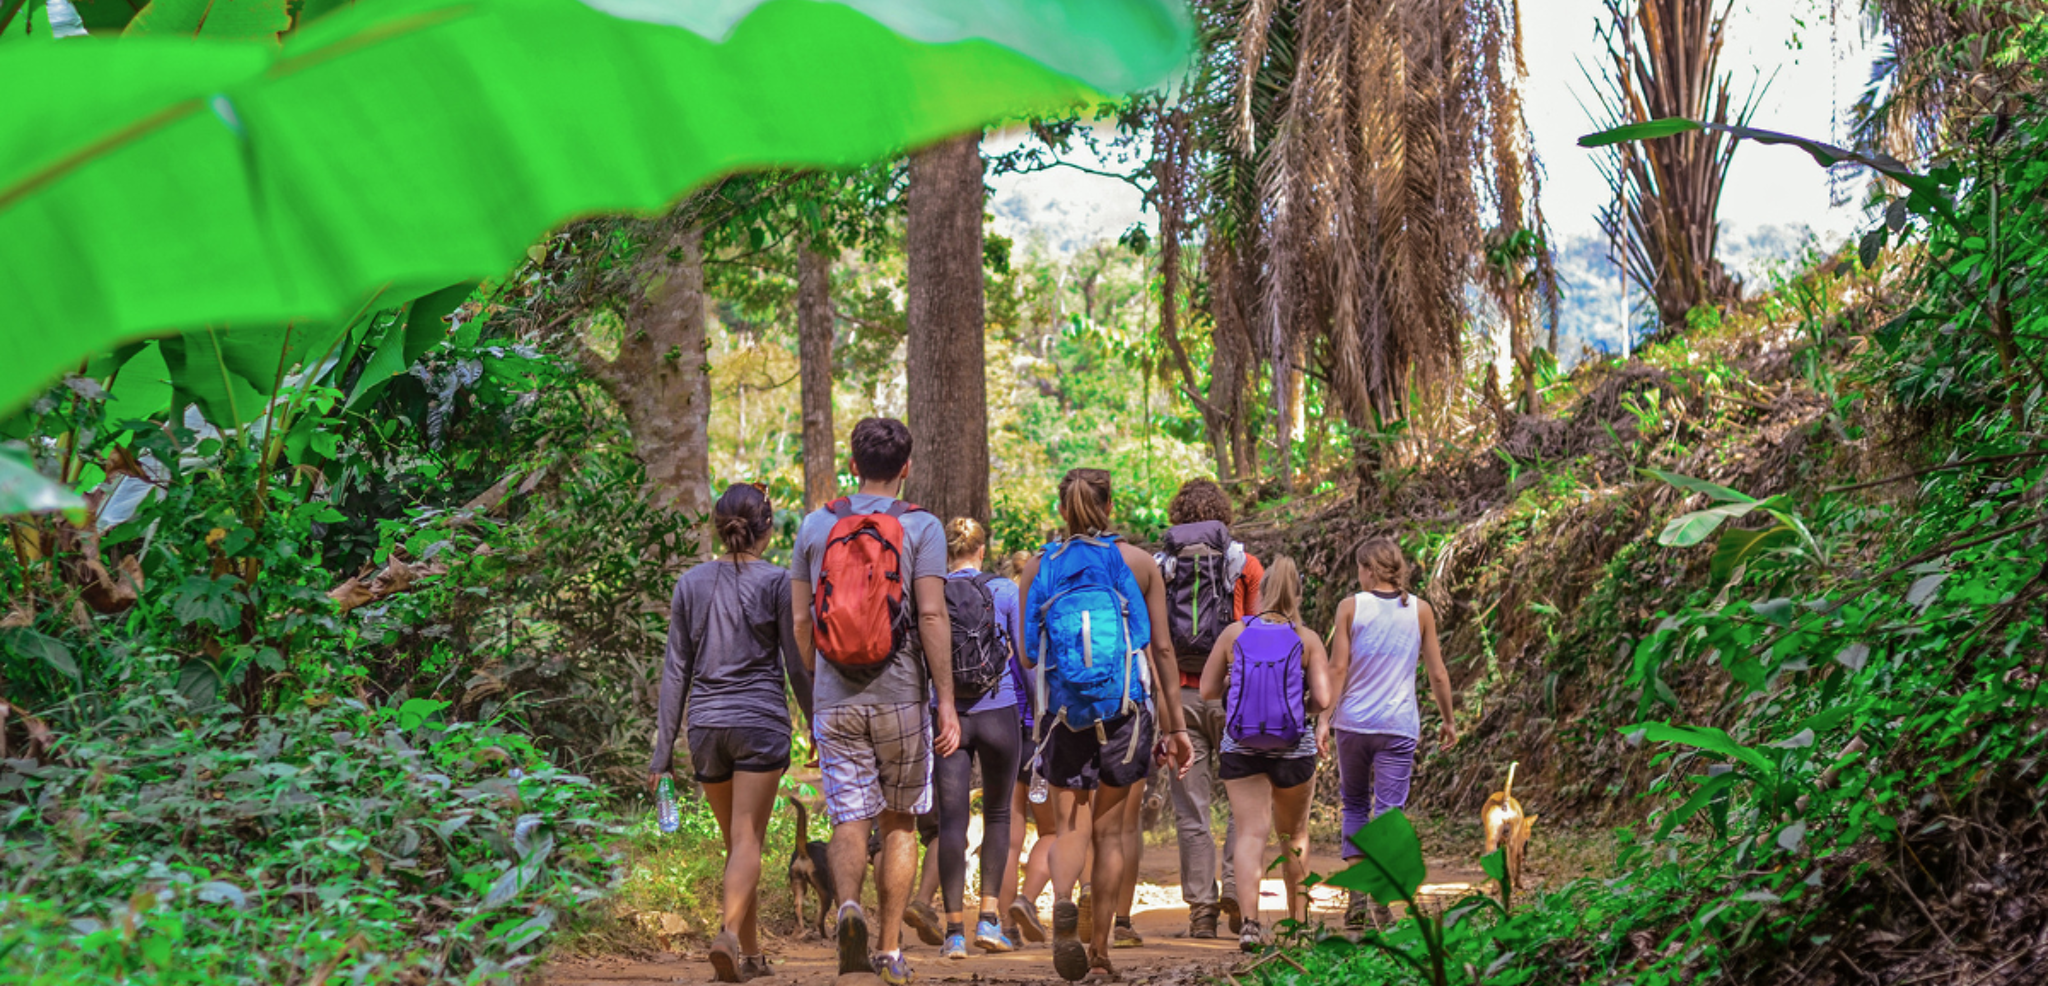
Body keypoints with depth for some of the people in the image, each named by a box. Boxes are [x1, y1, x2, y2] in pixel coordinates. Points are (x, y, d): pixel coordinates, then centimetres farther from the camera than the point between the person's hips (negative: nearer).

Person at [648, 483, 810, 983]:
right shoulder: (777, 582, -3)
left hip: (706, 724, 4)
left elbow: (676, 671, 6)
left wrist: (663, 749, 8)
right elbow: (798, 666, -2)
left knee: (736, 841, 15)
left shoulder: (691, 583, 6)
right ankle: (729, 933, -27)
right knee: (747, 842, -6)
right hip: (761, 721, -3)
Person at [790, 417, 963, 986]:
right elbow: (931, 616, -10)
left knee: (849, 818, 2)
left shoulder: (815, 526, 6)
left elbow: (801, 621, 7)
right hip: (900, 695, -1)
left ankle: (848, 906, -27)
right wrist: (947, 701, -8)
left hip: (836, 699, 1)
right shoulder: (921, 528, -3)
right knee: (900, 823, 11)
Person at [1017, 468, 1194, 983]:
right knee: (1109, 830, 10)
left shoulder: (1038, 567, 2)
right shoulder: (1139, 564, 1)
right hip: (1126, 709, 0)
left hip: (1063, 710, 0)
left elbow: (1027, 654, 3)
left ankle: (1062, 902, -27)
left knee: (1070, 827, 4)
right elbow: (1161, 650, 1)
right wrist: (1176, 726, 5)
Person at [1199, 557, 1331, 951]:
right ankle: (1298, 922, 30)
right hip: (1294, 749, 0)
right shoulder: (1307, 640, -5)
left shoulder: (1234, 634, -3)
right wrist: (1301, 706, 9)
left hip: (1241, 750, 0)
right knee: (1294, 834, 19)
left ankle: (1249, 921, -22)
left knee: (1250, 833, -2)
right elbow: (1323, 700, -12)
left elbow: (1207, 691, 2)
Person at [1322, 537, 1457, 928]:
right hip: (1399, 725, 0)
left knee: (1354, 805, 15)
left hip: (1353, 721, 0)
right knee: (1388, 811, 0)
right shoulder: (1420, 611, 3)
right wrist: (1447, 720, 18)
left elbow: (1337, 668, -5)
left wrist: (1324, 718, -4)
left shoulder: (1351, 607, -1)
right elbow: (1437, 673, 7)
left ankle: (1357, 893, 6)